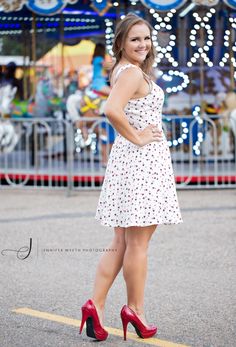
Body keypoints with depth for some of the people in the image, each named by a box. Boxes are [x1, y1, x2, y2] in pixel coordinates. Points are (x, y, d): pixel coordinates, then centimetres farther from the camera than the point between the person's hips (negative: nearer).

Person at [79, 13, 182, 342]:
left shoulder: (122, 71, 16)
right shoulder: (133, 72, -14)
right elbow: (112, 109, -30)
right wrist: (136, 138, -17)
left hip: (128, 158, 10)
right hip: (142, 159, -10)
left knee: (121, 243, 11)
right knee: (138, 242, 0)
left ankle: (96, 304, 8)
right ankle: (135, 310, 9)